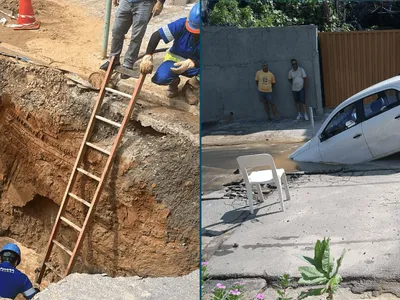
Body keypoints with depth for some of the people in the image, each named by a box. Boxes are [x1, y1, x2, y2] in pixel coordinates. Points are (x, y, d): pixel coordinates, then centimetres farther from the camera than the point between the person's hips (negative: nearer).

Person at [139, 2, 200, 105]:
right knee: (160, 78, -32)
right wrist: (148, 56, -40)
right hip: (175, 59, 0)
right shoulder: (182, 24, -26)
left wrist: (191, 63, -47)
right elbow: (156, 35, -25)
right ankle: (174, 81, 9)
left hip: (196, 64, 0)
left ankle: (190, 86, 0)